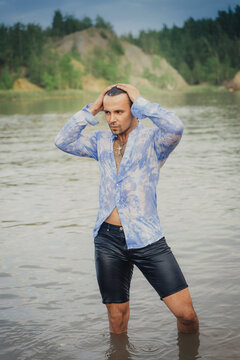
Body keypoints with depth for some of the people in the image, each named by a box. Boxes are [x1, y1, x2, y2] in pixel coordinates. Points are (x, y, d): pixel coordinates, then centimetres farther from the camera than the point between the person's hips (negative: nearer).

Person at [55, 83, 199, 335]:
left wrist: (140, 101, -11)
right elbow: (63, 141, 6)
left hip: (146, 238, -3)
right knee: (117, 319, 11)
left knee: (185, 312, -5)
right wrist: (91, 109, 2)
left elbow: (175, 128, -22)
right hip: (108, 241, 4)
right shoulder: (101, 141, 13)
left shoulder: (152, 140, -1)